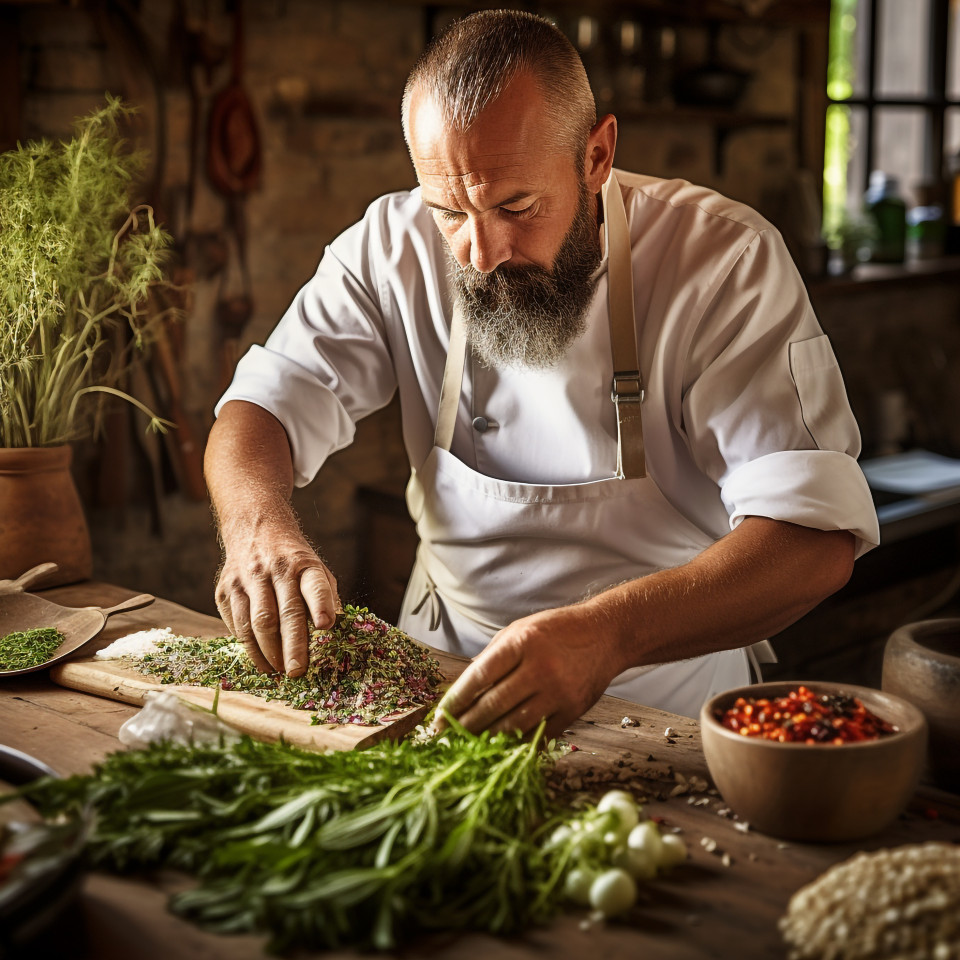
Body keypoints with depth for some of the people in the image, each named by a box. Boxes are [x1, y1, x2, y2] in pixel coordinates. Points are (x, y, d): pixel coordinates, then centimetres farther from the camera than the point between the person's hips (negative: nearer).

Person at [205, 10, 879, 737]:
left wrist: (609, 632, -44)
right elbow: (265, 406, -5)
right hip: (447, 666, 3)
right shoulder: (395, 246, -7)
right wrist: (258, 526, -30)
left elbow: (816, 538, -27)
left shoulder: (725, 261, -19)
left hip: (667, 688, -2)